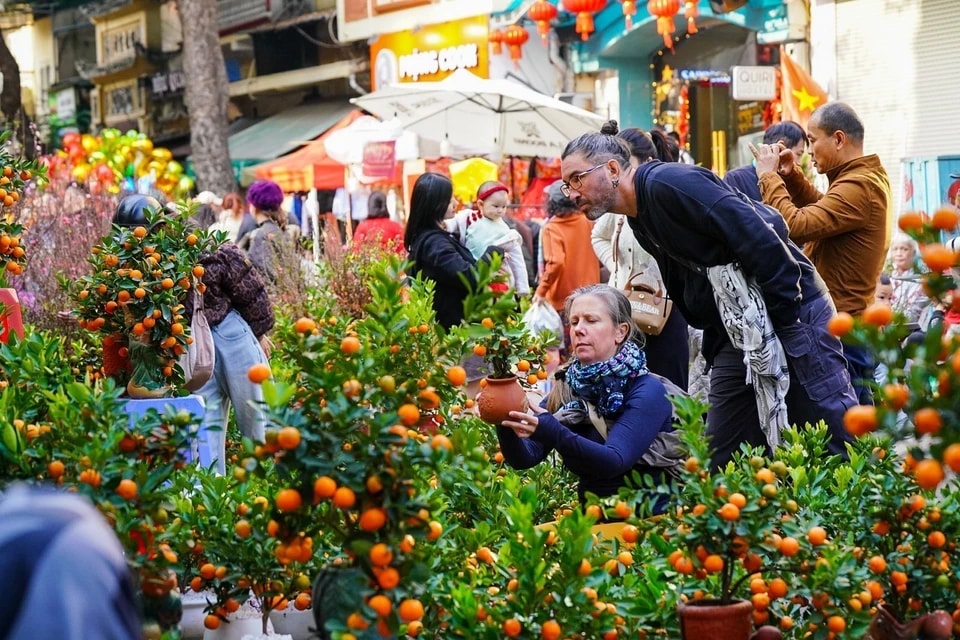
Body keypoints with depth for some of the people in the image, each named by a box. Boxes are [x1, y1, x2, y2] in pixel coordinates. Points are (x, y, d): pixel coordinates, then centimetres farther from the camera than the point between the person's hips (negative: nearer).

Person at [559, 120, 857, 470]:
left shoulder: (667, 182, -16)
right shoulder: (638, 221, 13)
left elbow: (761, 237, -22)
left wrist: (787, 318, -19)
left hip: (791, 309, -9)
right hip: (735, 331, 9)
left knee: (838, 441, -5)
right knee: (721, 457, 5)